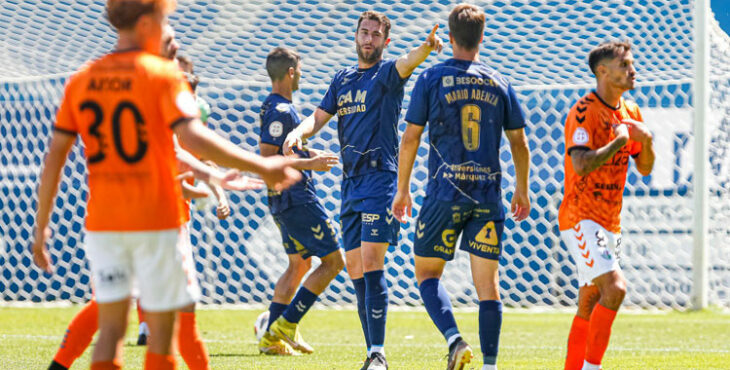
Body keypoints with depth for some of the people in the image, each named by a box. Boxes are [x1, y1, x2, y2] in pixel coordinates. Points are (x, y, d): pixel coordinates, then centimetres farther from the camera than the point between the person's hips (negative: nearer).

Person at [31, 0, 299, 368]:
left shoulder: (81, 80, 6)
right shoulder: (162, 74, -8)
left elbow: (54, 157, 4)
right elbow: (193, 137, -21)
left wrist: (41, 227, 10)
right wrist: (261, 167, -17)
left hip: (101, 224, 4)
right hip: (156, 221, -4)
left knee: (110, 329, 8)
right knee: (161, 331, 4)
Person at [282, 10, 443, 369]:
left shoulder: (388, 73, -2)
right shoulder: (343, 79, 18)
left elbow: (407, 62, -24)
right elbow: (319, 116, 17)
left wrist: (427, 47, -47)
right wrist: (298, 132, -7)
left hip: (380, 179, -7)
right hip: (351, 182, 7)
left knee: (371, 262, -17)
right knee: (355, 270, 7)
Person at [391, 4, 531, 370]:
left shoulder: (431, 79, -1)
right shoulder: (500, 84, 6)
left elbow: (410, 138, -1)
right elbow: (519, 143, 10)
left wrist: (403, 189, 9)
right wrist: (521, 190, 23)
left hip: (445, 193, -2)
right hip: (488, 195, 2)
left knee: (427, 273, 9)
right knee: (487, 282, 6)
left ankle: (455, 339, -14)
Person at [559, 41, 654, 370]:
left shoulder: (630, 112, 12)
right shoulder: (584, 112, -13)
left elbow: (645, 169, 16)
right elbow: (581, 165, -26)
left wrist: (646, 141, -3)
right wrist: (620, 139, -20)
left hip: (610, 223, 8)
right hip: (581, 218, -8)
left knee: (589, 306, 10)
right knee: (614, 288, -23)